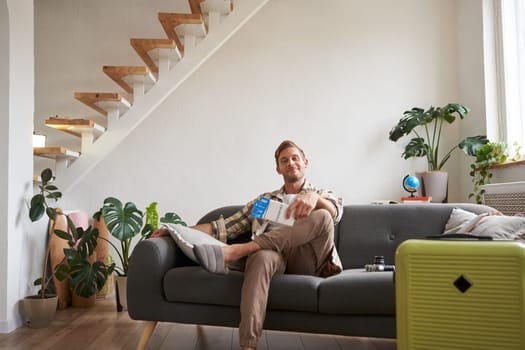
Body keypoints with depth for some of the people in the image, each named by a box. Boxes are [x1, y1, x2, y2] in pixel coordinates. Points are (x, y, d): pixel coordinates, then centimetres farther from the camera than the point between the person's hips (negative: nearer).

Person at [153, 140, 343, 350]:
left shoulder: (323, 195, 23)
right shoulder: (263, 200, 27)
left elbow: (334, 212, -3)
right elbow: (226, 226, 19)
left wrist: (314, 197, -28)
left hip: (307, 261, 0)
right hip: (275, 256, 1)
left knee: (321, 217, -30)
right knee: (262, 256, -37)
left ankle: (233, 252, -36)